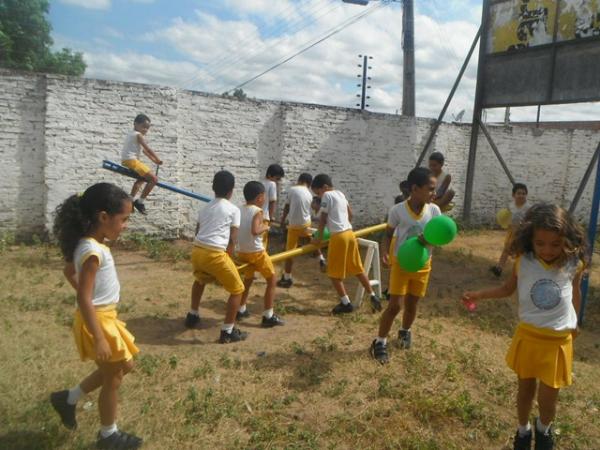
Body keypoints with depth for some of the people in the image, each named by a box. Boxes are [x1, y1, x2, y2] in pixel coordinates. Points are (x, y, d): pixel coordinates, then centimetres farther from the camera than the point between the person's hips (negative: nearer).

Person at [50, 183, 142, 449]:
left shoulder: (88, 245, 3)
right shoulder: (93, 251, -26)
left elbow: (69, 272, 20)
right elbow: (84, 299, -27)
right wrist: (99, 338, -25)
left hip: (105, 316, 10)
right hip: (98, 320, -10)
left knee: (123, 366, 24)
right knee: (113, 379, 9)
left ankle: (68, 398, 34)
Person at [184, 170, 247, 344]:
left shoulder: (206, 207, 20)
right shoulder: (234, 209, 4)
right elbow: (232, 240, 0)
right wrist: (227, 258, 11)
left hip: (197, 251, 7)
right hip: (215, 254, -7)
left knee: (200, 280, 37)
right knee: (237, 290, 8)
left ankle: (192, 316, 49)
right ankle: (228, 332, 10)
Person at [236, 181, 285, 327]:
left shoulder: (241, 209, 5)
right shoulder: (257, 211, -15)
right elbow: (255, 231, -30)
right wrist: (265, 227, -12)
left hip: (242, 252, 7)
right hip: (256, 252, -7)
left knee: (248, 279, 29)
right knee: (272, 280, 6)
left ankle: (240, 310, 37)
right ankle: (268, 316, 6)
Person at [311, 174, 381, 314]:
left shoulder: (327, 195, -7)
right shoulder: (340, 194, 17)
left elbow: (323, 218, -6)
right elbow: (350, 214, 24)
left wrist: (318, 237, 2)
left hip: (338, 236, -8)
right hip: (349, 233, 8)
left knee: (334, 273, 3)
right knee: (358, 268, 16)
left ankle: (346, 303, 6)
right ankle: (373, 296, 20)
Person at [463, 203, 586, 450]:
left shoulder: (574, 264, -13)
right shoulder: (523, 261, -14)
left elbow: (575, 291, 8)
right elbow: (508, 289, 3)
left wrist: (574, 322, 20)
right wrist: (479, 294, -11)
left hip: (558, 340, 0)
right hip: (527, 336, 1)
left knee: (547, 399, 7)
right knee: (525, 389, 17)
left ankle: (543, 429, 41)